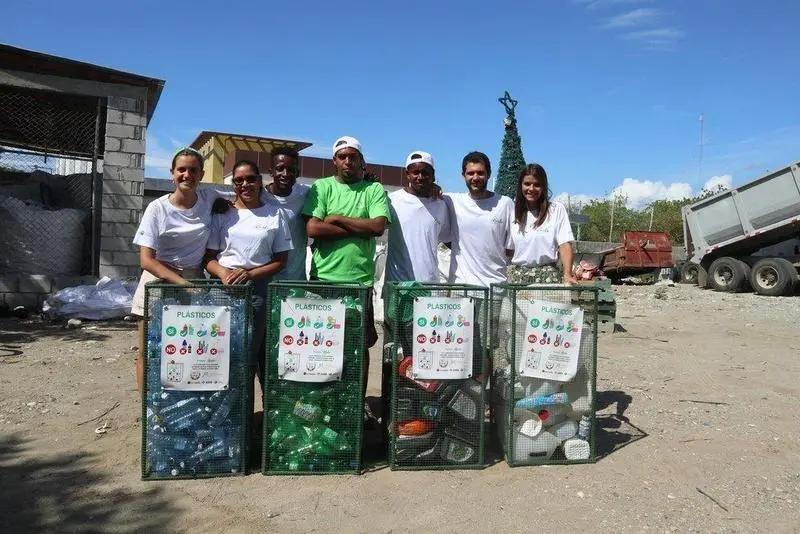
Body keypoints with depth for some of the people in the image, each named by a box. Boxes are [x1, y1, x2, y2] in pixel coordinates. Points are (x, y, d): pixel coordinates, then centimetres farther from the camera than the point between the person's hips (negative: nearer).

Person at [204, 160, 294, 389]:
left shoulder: (275, 214, 6)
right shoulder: (222, 213, 8)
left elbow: (280, 260, 4)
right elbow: (208, 256, 7)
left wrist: (250, 273, -11)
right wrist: (223, 272, -15)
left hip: (258, 290, -1)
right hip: (222, 288, 1)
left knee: (250, 351, -2)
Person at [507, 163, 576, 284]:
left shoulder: (557, 209, 2)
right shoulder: (513, 211, 9)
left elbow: (565, 244, -5)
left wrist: (567, 274, -17)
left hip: (547, 275, -2)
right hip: (517, 275, 2)